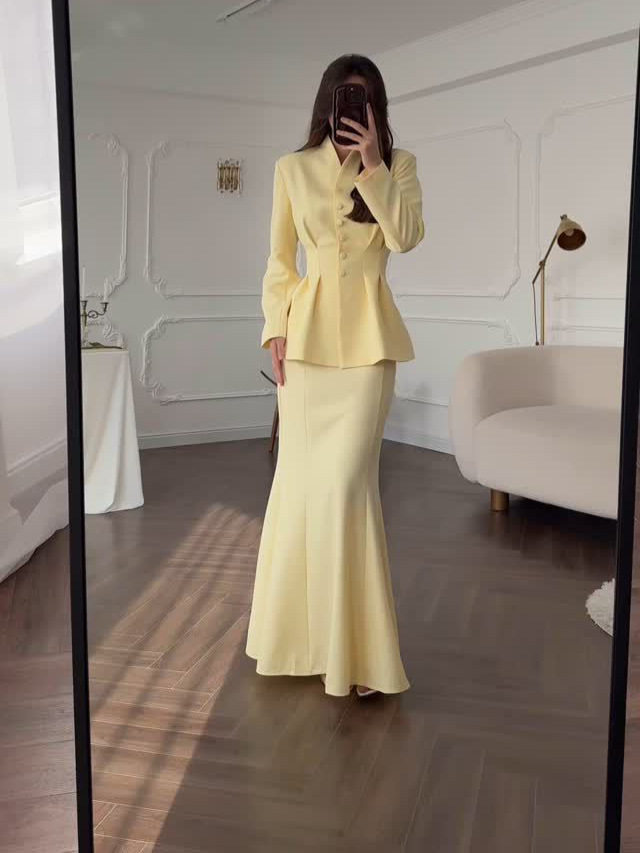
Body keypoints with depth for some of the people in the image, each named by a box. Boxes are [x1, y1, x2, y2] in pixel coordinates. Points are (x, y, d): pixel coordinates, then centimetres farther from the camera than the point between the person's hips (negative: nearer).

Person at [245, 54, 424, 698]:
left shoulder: (399, 165, 6)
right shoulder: (292, 168, 9)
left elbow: (405, 237, -10)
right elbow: (279, 259, 9)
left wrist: (373, 164, -12)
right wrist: (276, 328, -1)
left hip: (367, 338, -2)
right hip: (306, 334, 2)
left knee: (344, 481, -10)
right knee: (301, 478, 5)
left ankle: (354, 647, 2)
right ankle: (300, 629, 22)